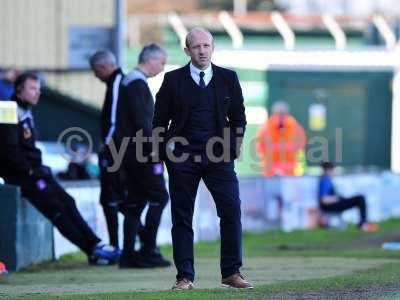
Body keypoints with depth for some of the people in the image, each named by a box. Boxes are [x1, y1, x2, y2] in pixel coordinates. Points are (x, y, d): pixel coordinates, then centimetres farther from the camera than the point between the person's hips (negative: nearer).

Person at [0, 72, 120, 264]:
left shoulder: (26, 113, 17)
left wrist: (39, 168, 10)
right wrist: (32, 171, -17)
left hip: (32, 172, 9)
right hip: (19, 175, -9)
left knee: (67, 203, 0)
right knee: (56, 209, -12)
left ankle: (94, 245, -3)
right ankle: (93, 250, -12)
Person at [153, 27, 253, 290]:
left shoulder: (228, 79, 8)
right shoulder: (173, 80, 4)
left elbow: (238, 118, 13)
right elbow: (160, 120, 7)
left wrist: (233, 148, 1)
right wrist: (166, 153, 0)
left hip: (218, 155, 1)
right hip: (182, 157, -1)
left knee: (232, 211, -9)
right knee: (182, 217, 0)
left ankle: (232, 273, -2)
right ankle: (185, 276, 5)